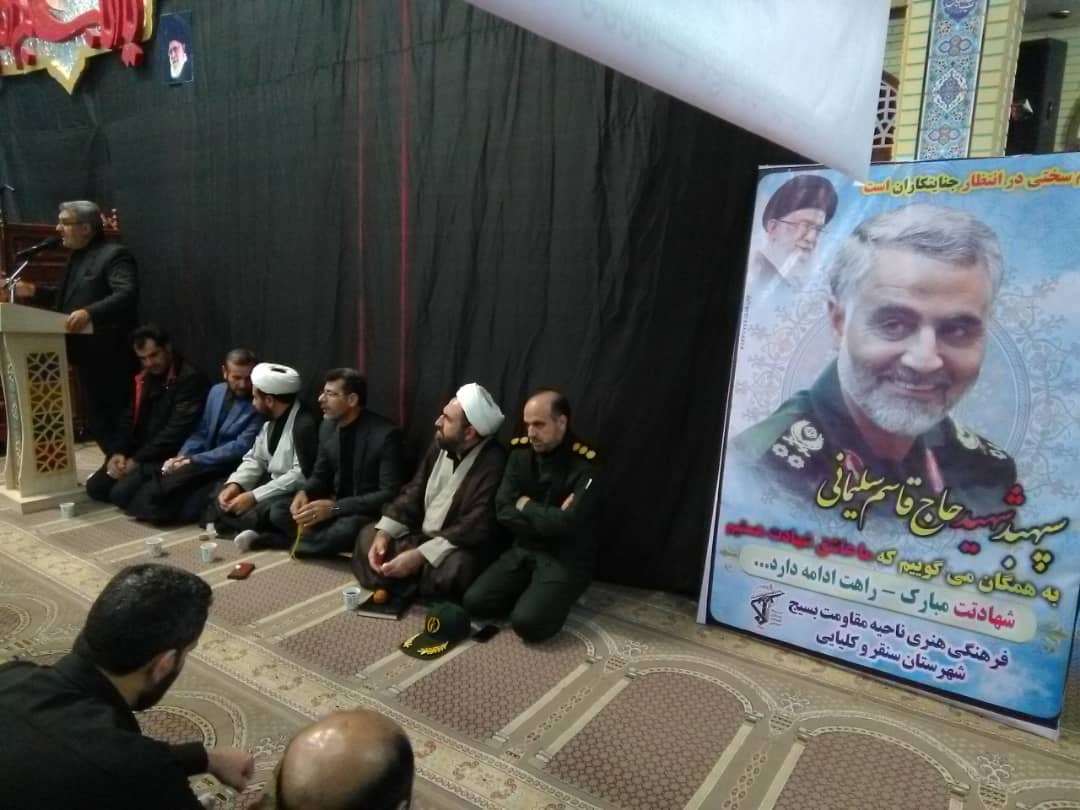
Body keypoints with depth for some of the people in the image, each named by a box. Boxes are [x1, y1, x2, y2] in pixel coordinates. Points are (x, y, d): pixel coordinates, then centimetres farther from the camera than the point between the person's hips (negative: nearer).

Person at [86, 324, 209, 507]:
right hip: (138, 453, 9)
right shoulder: (144, 378, 12)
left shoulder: (190, 378, -16)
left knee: (121, 492, -22)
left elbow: (177, 431, -21)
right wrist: (117, 452, -4)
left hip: (168, 458, -9)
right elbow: (129, 419, 15)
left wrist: (137, 460, -18)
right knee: (95, 487, 1)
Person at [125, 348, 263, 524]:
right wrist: (181, 457, -4)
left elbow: (240, 448, -18)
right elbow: (202, 432, 15)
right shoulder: (216, 391, 11)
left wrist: (194, 461, -19)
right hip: (204, 465, 6)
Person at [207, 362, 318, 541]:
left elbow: (302, 475, -25)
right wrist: (235, 484, -7)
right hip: (272, 485, 9)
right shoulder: (270, 421, 9)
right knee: (220, 502, 2)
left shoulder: (304, 425, -21)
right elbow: (255, 459, 14)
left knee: (253, 516, -30)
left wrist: (254, 496, -24)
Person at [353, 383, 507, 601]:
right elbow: (413, 493, 5)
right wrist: (384, 533, -10)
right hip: (422, 535, 7)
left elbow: (476, 527, -30)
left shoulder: (494, 464, -24)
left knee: (452, 568, -36)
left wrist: (420, 556, -33)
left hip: (459, 548, -7)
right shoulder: (440, 446, 1)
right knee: (368, 535, 4)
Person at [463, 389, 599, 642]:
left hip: (565, 558, -5)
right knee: (474, 601, -11)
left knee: (527, 622, -25)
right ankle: (535, 593, 10)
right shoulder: (521, 453, -1)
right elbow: (503, 511, -6)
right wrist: (548, 519, -18)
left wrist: (526, 505, -12)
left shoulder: (584, 465, -18)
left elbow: (568, 524, -27)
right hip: (524, 549, 6)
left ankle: (557, 598, 7)